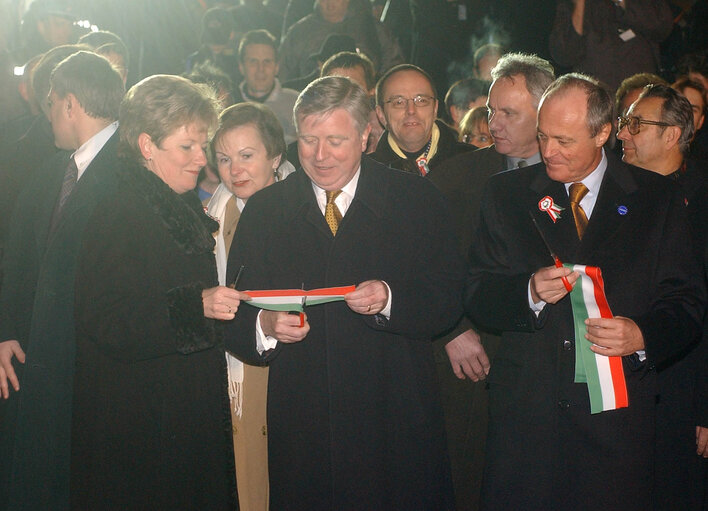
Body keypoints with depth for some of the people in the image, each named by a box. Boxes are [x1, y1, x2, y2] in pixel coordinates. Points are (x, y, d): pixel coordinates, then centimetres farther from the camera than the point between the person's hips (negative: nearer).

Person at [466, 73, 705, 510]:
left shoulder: (658, 199, 4)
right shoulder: (506, 194, 6)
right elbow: (478, 297, 4)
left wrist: (643, 336, -17)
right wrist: (530, 292, -16)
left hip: (617, 412, 0)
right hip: (525, 409, 1)